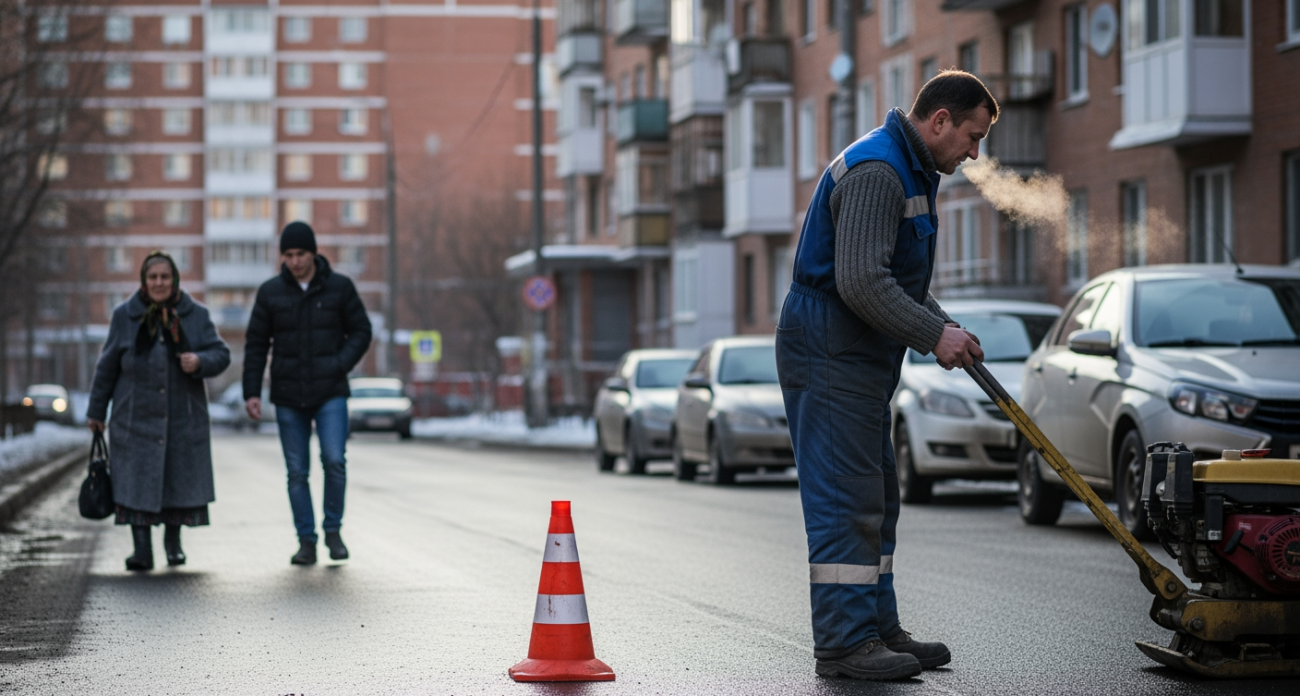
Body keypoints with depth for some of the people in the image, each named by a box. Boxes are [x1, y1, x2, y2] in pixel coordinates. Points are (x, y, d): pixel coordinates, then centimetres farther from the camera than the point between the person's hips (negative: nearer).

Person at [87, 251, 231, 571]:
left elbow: (221, 354, 1)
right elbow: (107, 366, 9)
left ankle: (173, 540, 25)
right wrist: (96, 410, 12)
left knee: (179, 477, 5)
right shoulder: (125, 316, 3)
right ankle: (142, 550, -10)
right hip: (137, 415, -1)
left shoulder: (195, 315, 3)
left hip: (183, 417, 1)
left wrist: (200, 361, -21)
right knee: (137, 480, -9)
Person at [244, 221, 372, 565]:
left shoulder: (340, 287, 0)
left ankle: (333, 530, 5)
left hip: (330, 394, -2)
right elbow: (256, 344, 5)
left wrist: (339, 366, -11)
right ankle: (306, 541, 11)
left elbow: (361, 332, 5)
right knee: (297, 473, 3)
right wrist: (251, 392, -1)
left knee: (334, 461, -15)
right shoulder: (270, 292, 3)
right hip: (288, 398, 2)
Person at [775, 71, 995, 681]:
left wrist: (943, 326, 10)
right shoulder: (875, 171, -18)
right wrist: (933, 335, -19)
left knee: (874, 499, 14)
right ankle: (843, 642, -7)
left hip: (860, 356, 11)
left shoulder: (909, 171, 18)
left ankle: (877, 629, 21)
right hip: (831, 355, -11)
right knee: (846, 498, -10)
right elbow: (860, 282, -26)